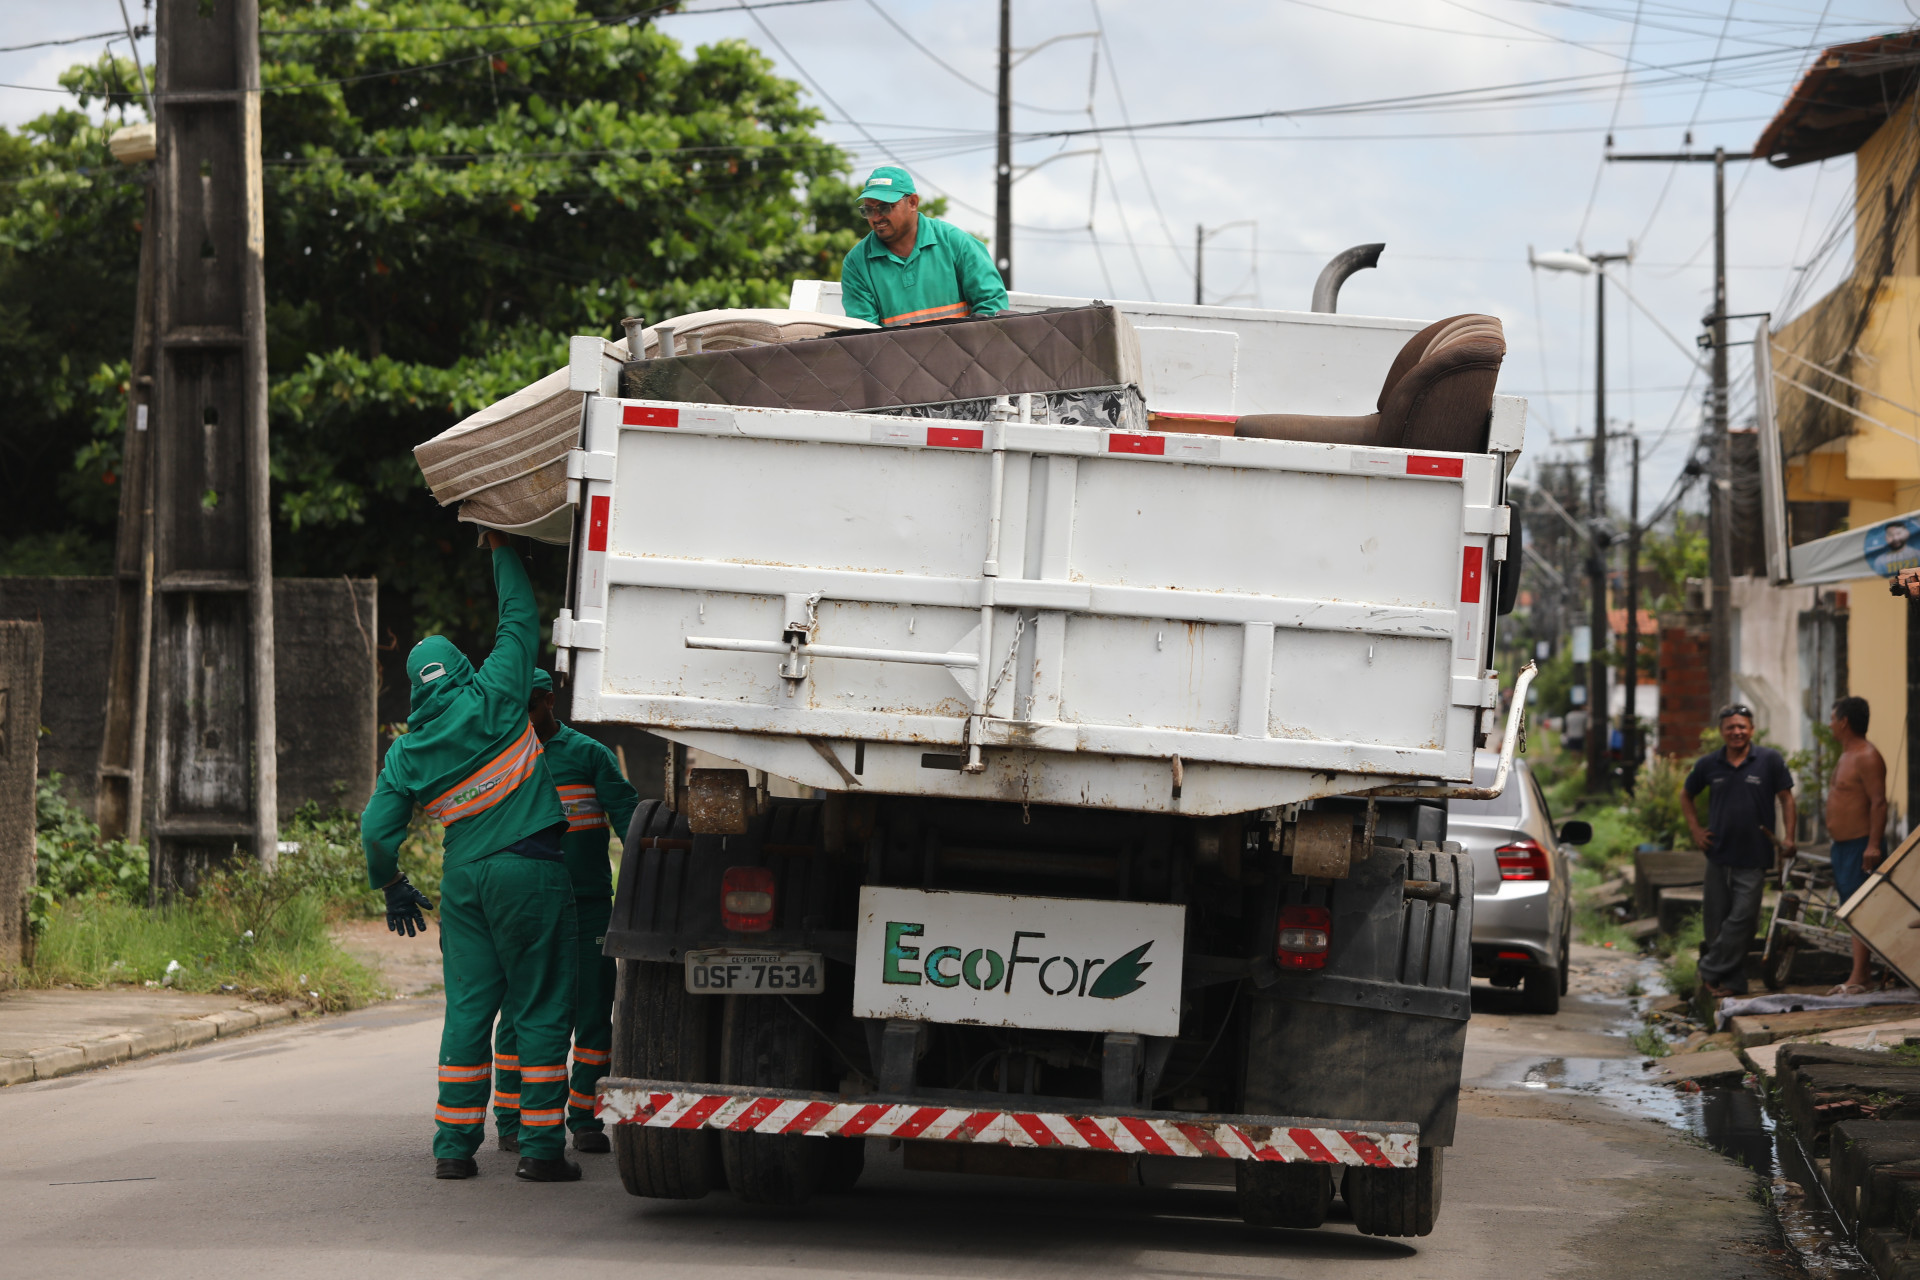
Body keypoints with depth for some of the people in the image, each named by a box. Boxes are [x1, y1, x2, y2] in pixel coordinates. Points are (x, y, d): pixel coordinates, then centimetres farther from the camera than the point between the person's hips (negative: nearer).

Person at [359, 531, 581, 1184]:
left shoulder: (407, 751, 7)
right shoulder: (493, 701, -5)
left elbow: (377, 829, 7)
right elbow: (521, 621, 2)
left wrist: (392, 885, 23)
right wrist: (502, 550, 15)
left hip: (464, 875, 4)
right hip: (530, 870, -4)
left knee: (468, 1009, 9)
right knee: (541, 1010, -1)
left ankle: (453, 1146, 7)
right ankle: (541, 1147, -3)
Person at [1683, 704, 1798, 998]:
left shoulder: (1769, 760, -2)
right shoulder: (1708, 765, 6)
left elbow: (1787, 798, 2)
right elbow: (1687, 796, 21)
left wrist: (1789, 838, -6)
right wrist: (1695, 830, 9)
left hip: (1753, 859, -3)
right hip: (1718, 854, 3)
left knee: (1741, 918, -10)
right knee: (1717, 920, 4)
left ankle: (1710, 971, -1)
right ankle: (1732, 984, 12)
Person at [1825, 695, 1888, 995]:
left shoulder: (1867, 757, -14)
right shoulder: (1845, 757, 19)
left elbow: (1878, 802, -21)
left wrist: (1873, 844, -27)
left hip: (1860, 846, -11)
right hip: (1842, 846, 11)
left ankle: (1858, 979, -15)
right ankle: (1856, 978, 12)